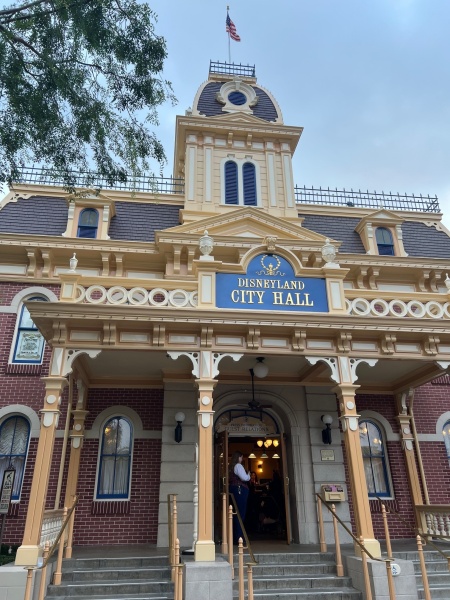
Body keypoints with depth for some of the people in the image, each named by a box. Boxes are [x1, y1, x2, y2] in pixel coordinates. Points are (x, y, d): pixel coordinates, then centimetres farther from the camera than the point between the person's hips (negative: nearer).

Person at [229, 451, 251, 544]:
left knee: (235, 514, 11)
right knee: (240, 514, -7)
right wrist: (249, 475, 3)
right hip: (240, 489, -9)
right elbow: (245, 478, -19)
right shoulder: (238, 466, -9)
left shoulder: (231, 467, 16)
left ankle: (235, 538, 15)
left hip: (233, 489, 9)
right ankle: (239, 538, -8)